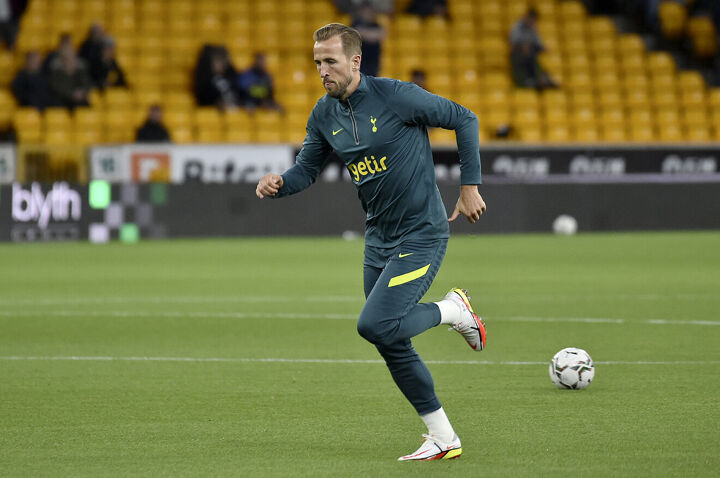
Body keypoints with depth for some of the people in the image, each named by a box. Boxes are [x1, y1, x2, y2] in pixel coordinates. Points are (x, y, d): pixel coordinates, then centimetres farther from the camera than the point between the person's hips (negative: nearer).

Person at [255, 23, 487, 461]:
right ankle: (443, 440, 19)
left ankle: (454, 311, 5)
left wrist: (470, 187, -7)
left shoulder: (397, 96, -17)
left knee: (375, 325, -21)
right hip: (379, 239, 7)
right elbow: (307, 169, 11)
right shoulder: (325, 114, 2)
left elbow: (464, 119, -8)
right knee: (391, 345, 8)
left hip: (422, 235, -7)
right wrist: (278, 184, -11)